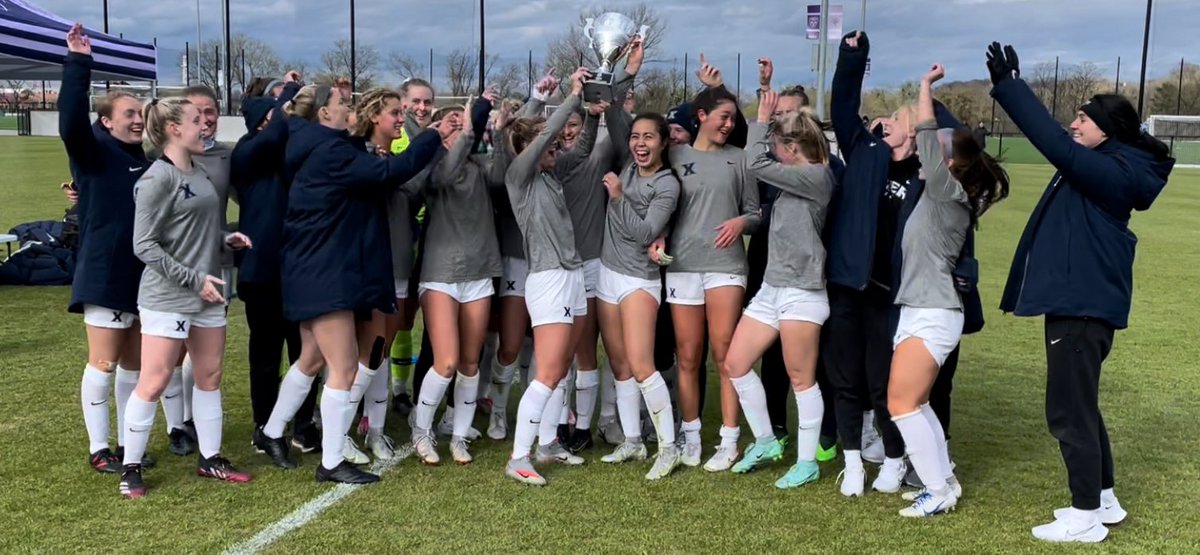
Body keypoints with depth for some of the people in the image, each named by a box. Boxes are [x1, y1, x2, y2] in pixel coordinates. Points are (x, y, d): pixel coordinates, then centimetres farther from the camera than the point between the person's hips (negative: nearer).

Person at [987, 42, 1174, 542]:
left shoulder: (1112, 173, -17)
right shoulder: (1104, 169, 11)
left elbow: (1057, 145, -29)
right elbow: (1059, 140, 21)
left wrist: (1007, 86, -28)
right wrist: (1011, 87, 13)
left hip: (1084, 305, -11)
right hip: (1079, 301, 11)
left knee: (1068, 412, -2)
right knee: (1080, 406, 19)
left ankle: (1087, 516, 10)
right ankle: (1103, 499, 32)